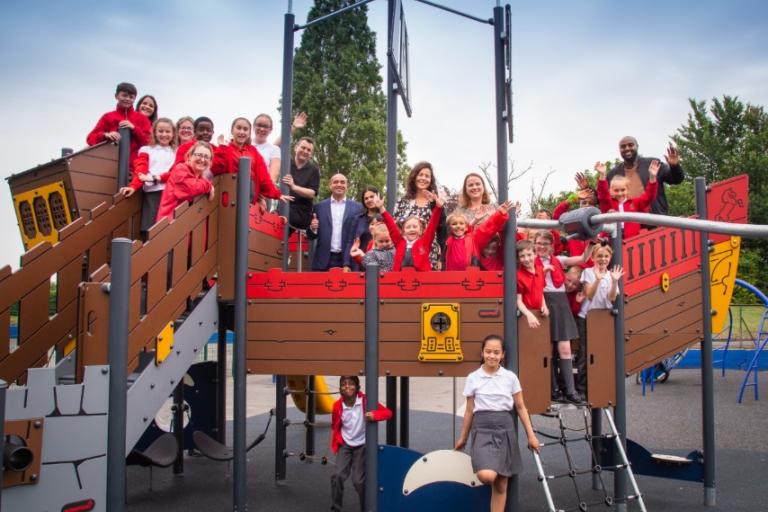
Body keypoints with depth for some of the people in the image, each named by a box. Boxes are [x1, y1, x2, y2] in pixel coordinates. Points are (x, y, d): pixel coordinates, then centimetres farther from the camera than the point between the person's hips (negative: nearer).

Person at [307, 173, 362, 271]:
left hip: (348, 260, -1)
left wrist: (347, 263, -9)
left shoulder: (357, 207, 5)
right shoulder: (320, 206, 8)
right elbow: (311, 236, 10)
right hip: (323, 261, 1)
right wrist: (312, 229, -12)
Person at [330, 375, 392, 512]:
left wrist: (374, 415, -36)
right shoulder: (337, 405, -10)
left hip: (362, 446, -2)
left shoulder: (365, 401, -16)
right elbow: (335, 427, 8)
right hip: (345, 445, 2)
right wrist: (335, 444, 2)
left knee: (358, 480, -3)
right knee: (338, 475, -13)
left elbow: (388, 413, -18)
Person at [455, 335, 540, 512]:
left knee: (500, 486, 4)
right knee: (487, 476, -24)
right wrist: (463, 438, 14)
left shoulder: (511, 377, 2)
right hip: (482, 429, -1)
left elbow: (521, 408, 8)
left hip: (505, 429, 1)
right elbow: (469, 410, 9)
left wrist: (531, 436, 4)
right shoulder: (473, 378, 2)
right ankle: (489, 475, 13)